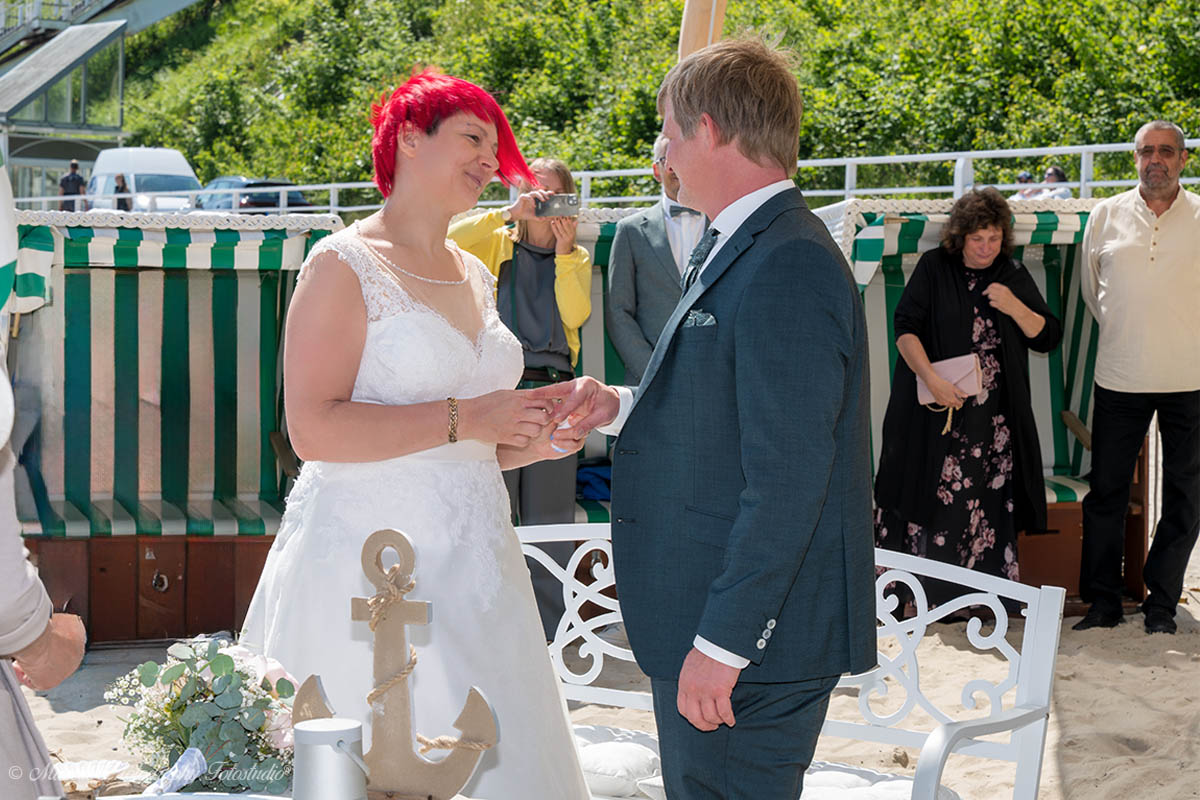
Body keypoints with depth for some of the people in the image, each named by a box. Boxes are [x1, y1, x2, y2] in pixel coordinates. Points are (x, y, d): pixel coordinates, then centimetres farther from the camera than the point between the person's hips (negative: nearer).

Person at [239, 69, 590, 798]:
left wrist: (528, 443, 6)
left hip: (473, 566, 7)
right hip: (367, 567, -7)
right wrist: (462, 419, -18)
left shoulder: (475, 275, 16)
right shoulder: (344, 265, -6)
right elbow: (314, 429, -18)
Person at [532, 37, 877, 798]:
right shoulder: (744, 250, 12)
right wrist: (622, 406, 6)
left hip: (753, 637, -10)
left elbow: (786, 481, -24)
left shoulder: (786, 266, -21)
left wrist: (721, 645, -22)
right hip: (711, 618, 10)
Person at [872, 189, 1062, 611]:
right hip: (936, 408, -2)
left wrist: (1015, 308, -9)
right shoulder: (934, 268, 1)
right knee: (934, 494, -5)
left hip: (994, 415, 2)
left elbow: (1048, 338, 10)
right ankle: (923, 593, 2)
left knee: (989, 496, -3)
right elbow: (905, 327, -5)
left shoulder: (1014, 276, 10)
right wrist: (932, 378, -18)